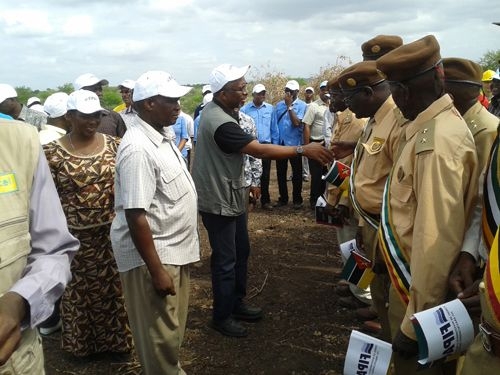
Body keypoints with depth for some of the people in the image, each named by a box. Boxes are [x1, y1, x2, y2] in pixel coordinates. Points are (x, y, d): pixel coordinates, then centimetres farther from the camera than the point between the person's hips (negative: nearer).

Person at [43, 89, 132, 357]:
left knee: (114, 286, 13)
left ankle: (116, 339, 34)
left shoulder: (114, 145, -1)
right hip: (74, 236, -2)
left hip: (112, 232, 2)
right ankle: (83, 342, 35)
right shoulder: (52, 153, -8)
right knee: (79, 290, 13)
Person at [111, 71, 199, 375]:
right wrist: (156, 270, -23)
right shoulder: (139, 149, -24)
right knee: (160, 335, 8)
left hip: (174, 249, 9)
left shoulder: (161, 136, 6)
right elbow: (135, 215, -26)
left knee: (174, 328, 24)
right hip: (153, 255, -9)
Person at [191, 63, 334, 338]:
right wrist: (303, 150, -25)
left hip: (230, 195, 10)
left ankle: (236, 303, 34)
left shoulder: (214, 109, 5)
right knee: (225, 259, 2)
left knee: (241, 251, 18)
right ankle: (221, 316, 18)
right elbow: (261, 151, -29)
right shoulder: (221, 123, -27)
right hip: (219, 200, -10)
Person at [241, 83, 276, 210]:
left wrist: (275, 144, 2)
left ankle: (265, 200, 19)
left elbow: (273, 128, 4)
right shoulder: (245, 109, -4)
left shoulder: (270, 108, 1)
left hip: (266, 145, 2)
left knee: (265, 174, 9)